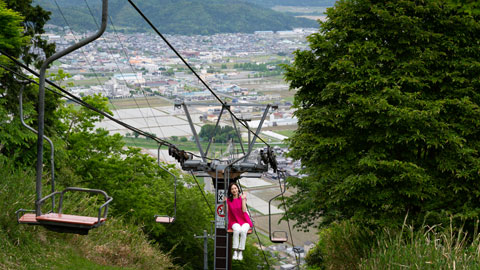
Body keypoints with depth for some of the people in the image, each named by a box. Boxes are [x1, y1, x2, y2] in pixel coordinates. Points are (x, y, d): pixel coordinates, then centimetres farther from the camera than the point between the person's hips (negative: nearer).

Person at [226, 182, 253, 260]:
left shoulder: (242, 198, -1)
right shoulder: (229, 200, 4)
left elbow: (244, 210, -13)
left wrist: (243, 199, -16)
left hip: (245, 221, -1)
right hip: (234, 222, 1)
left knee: (243, 231, -34)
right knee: (237, 230, -35)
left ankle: (240, 252, -26)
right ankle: (235, 252, -30)